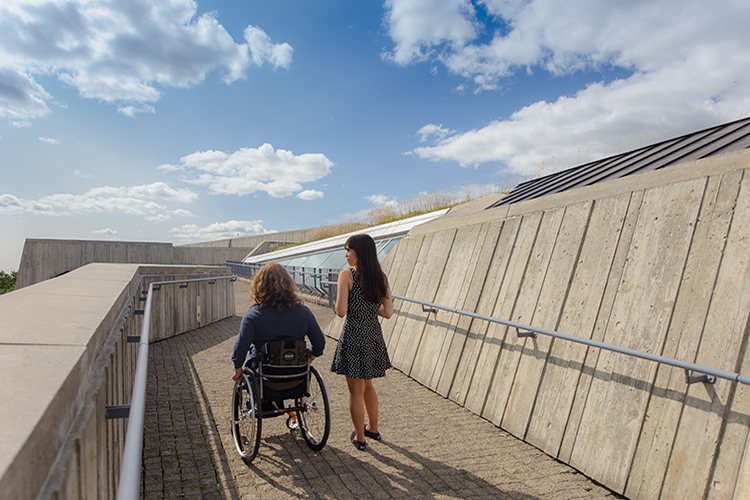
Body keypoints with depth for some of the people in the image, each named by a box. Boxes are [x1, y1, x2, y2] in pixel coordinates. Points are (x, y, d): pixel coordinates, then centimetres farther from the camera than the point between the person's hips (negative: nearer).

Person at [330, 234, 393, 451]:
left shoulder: (347, 276, -15)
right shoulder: (381, 277, 1)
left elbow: (341, 311, -20)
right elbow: (387, 312, -1)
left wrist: (338, 303, 1)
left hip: (354, 335, -6)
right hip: (374, 335, 6)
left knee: (356, 391, 10)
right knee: (367, 385, 25)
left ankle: (359, 438, 25)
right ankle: (373, 428, 39)